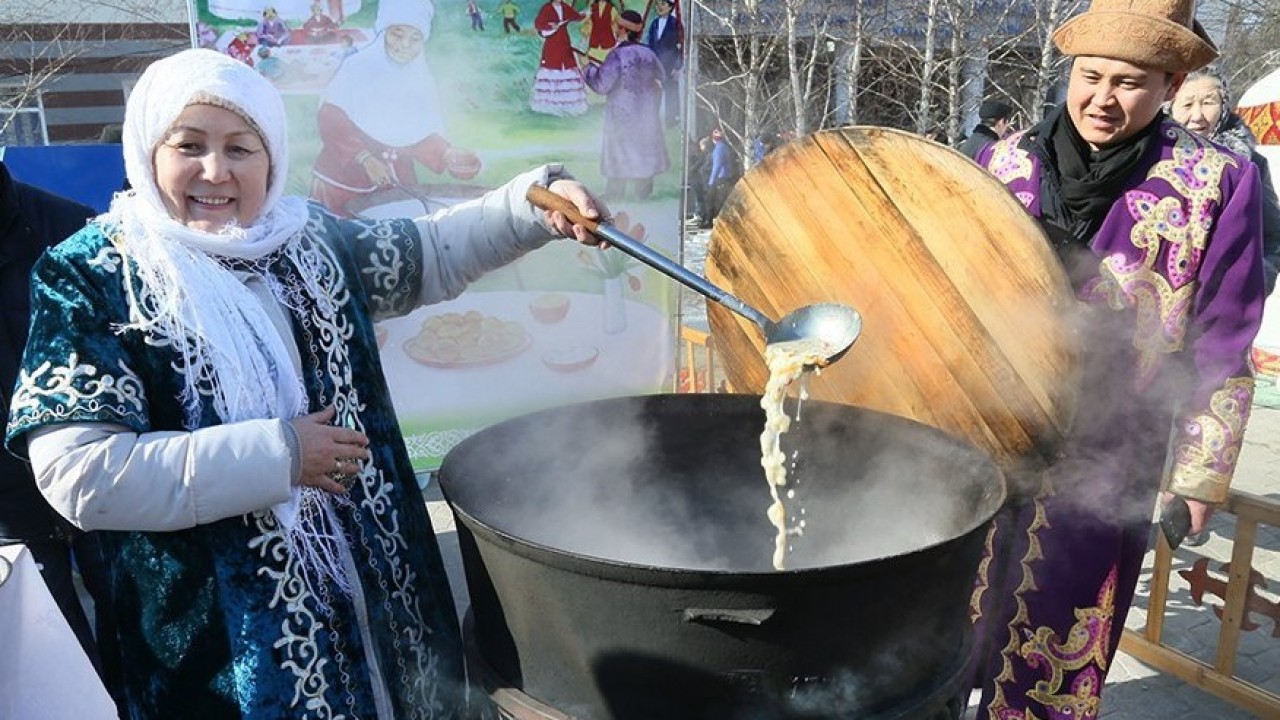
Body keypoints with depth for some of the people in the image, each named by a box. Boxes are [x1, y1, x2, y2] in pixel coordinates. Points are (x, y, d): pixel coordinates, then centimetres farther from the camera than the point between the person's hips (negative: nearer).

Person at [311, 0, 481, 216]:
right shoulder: (358, 67, -9)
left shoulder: (421, 79, 5)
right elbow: (330, 120, -14)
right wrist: (364, 158, -25)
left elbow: (422, 135, 6)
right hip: (346, 181, -4)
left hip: (397, 185, 4)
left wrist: (447, 153, -13)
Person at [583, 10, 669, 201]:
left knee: (619, 158, 4)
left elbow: (602, 85, -18)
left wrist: (589, 68, -3)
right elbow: (659, 79, 11)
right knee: (644, 153, 15)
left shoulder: (618, 55, -18)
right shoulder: (649, 54, -1)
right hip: (646, 114, 5)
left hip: (621, 115, -5)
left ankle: (614, 195, 11)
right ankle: (643, 194, 23)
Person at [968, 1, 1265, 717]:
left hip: (1103, 464, -2)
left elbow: (1219, 353, -4)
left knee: (1060, 635, 12)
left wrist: (1198, 479, -2)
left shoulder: (1217, 185, -8)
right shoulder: (1005, 162, 0)